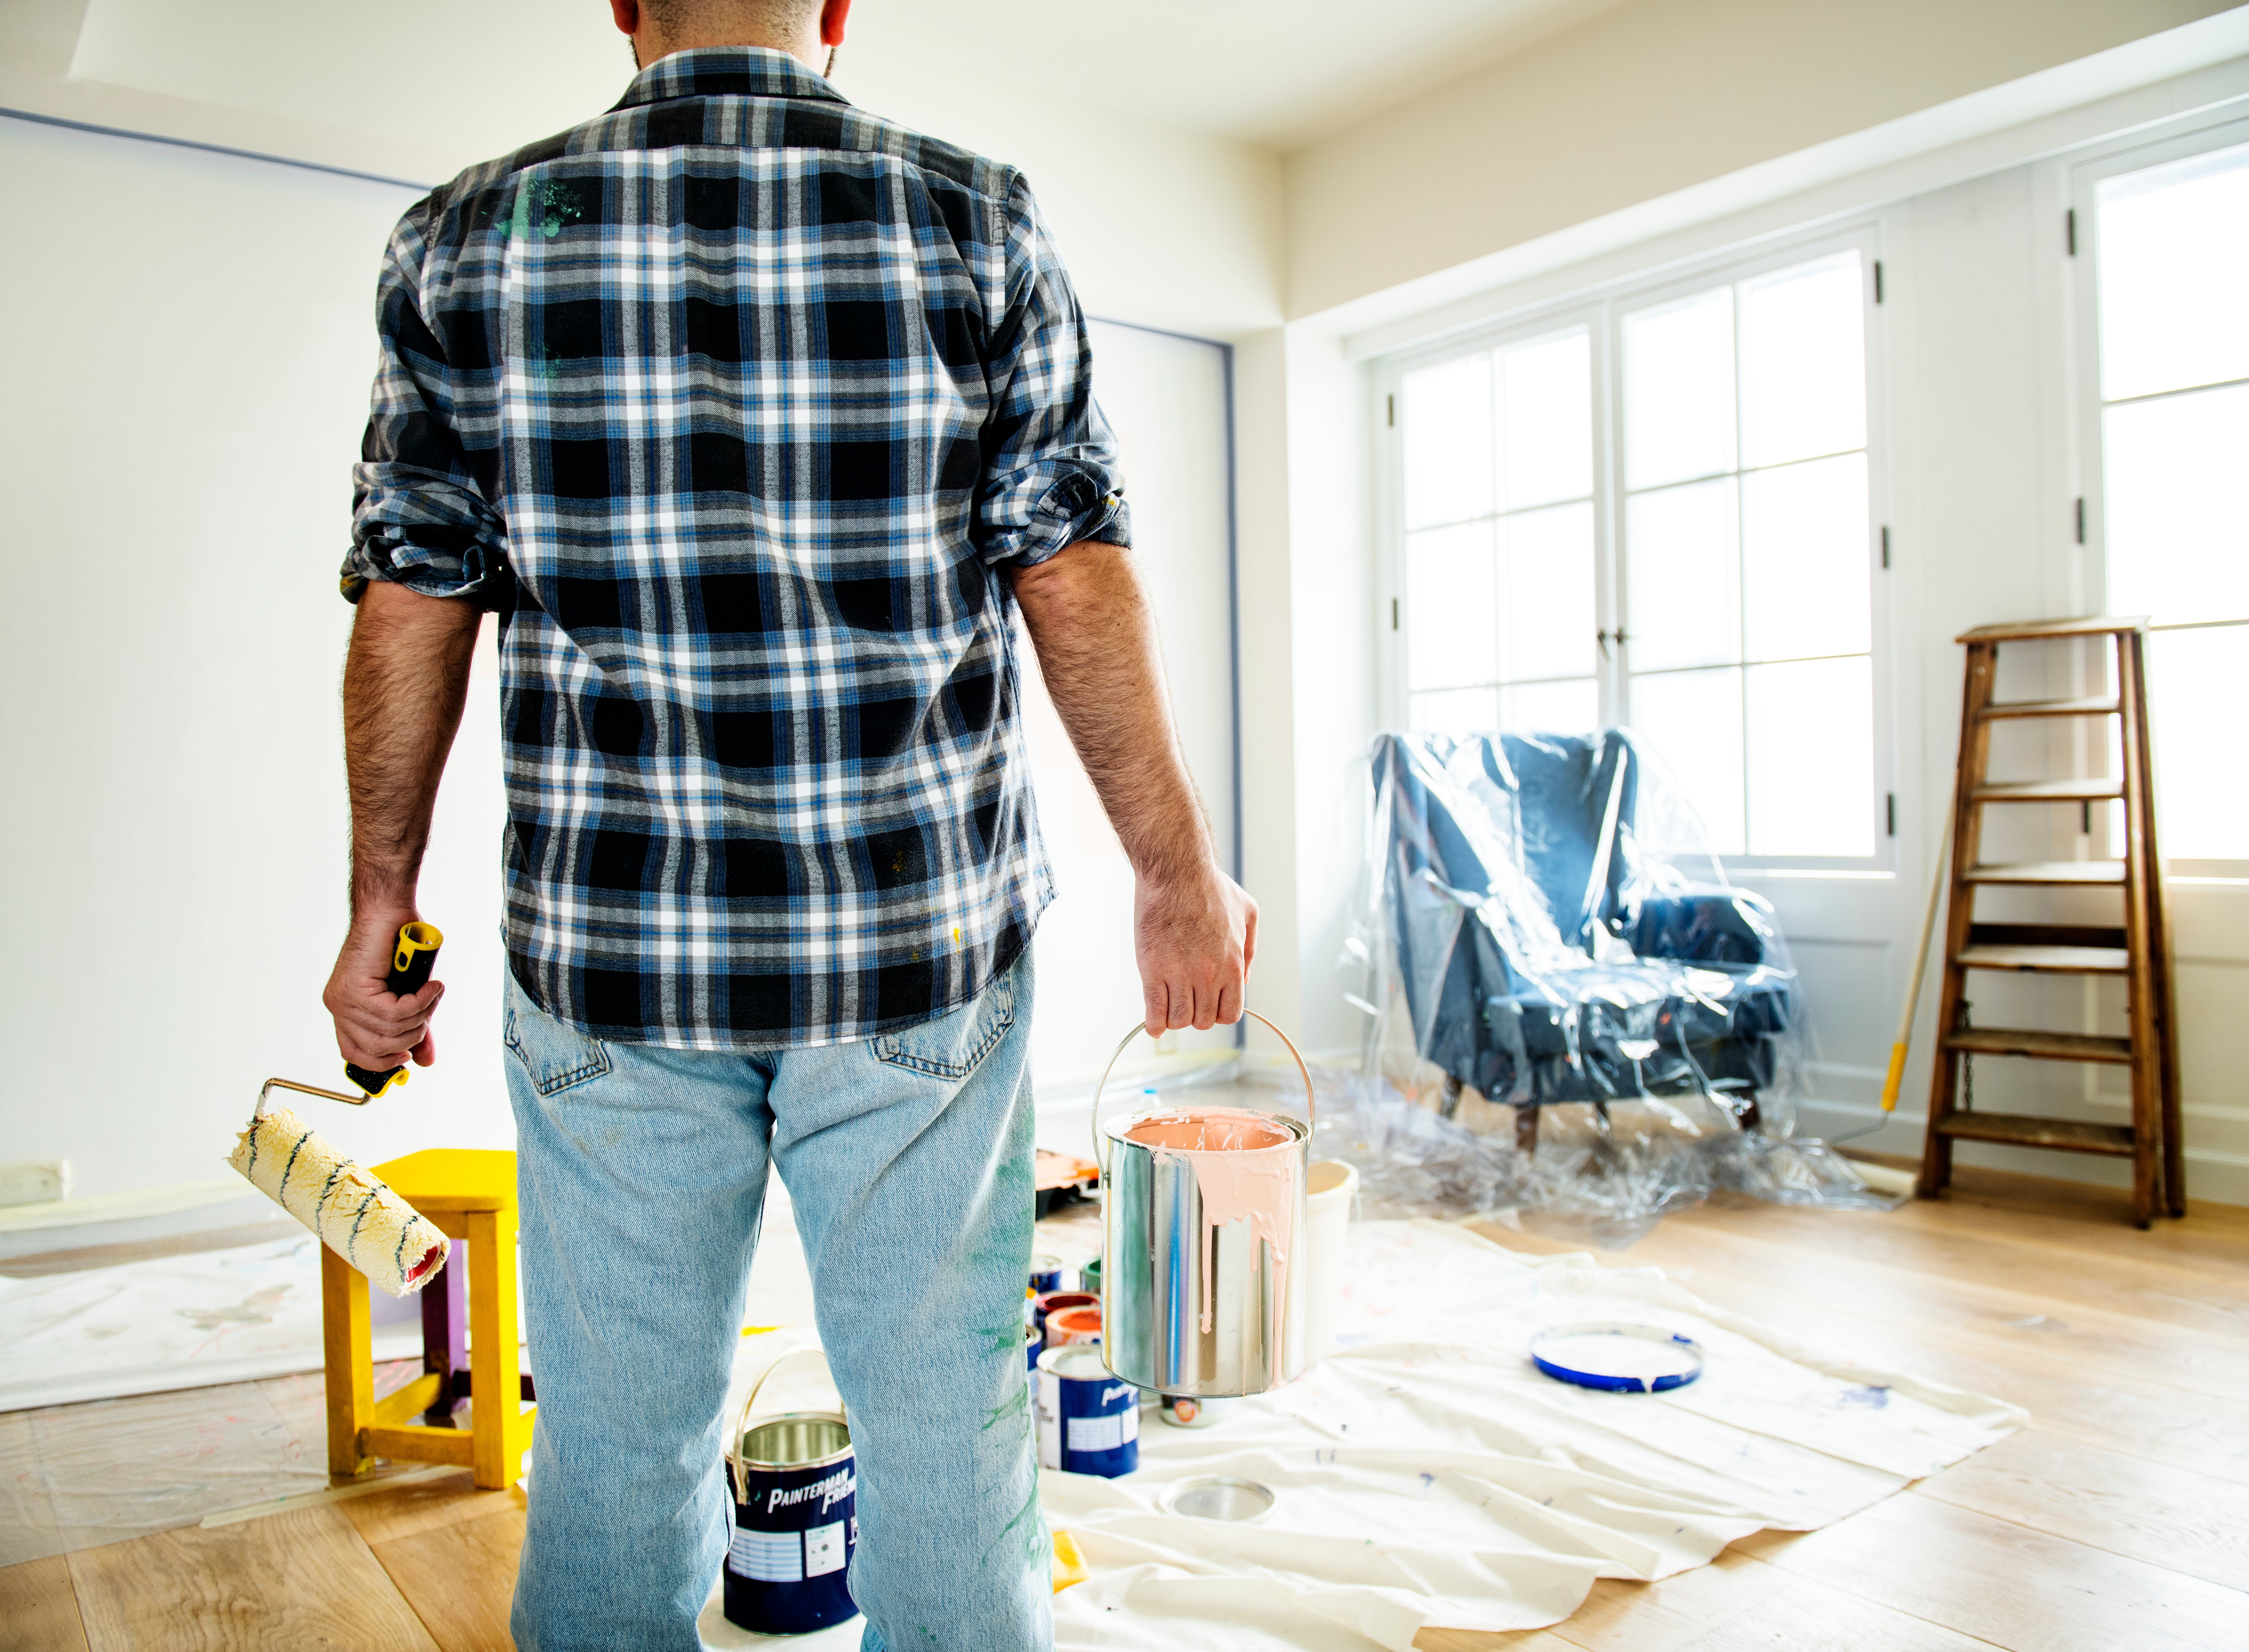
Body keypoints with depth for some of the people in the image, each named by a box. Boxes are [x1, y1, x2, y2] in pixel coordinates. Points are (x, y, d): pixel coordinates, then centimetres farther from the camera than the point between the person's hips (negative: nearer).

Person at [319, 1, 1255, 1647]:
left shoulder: (467, 239, 4)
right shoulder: (975, 218, 1)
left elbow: (409, 612, 4)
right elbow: (1075, 582, -4)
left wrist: (379, 902, 13)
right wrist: (1178, 873, 2)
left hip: (610, 947, 2)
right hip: (921, 946, -1)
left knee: (617, 1445, 15)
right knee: (947, 1427, 12)